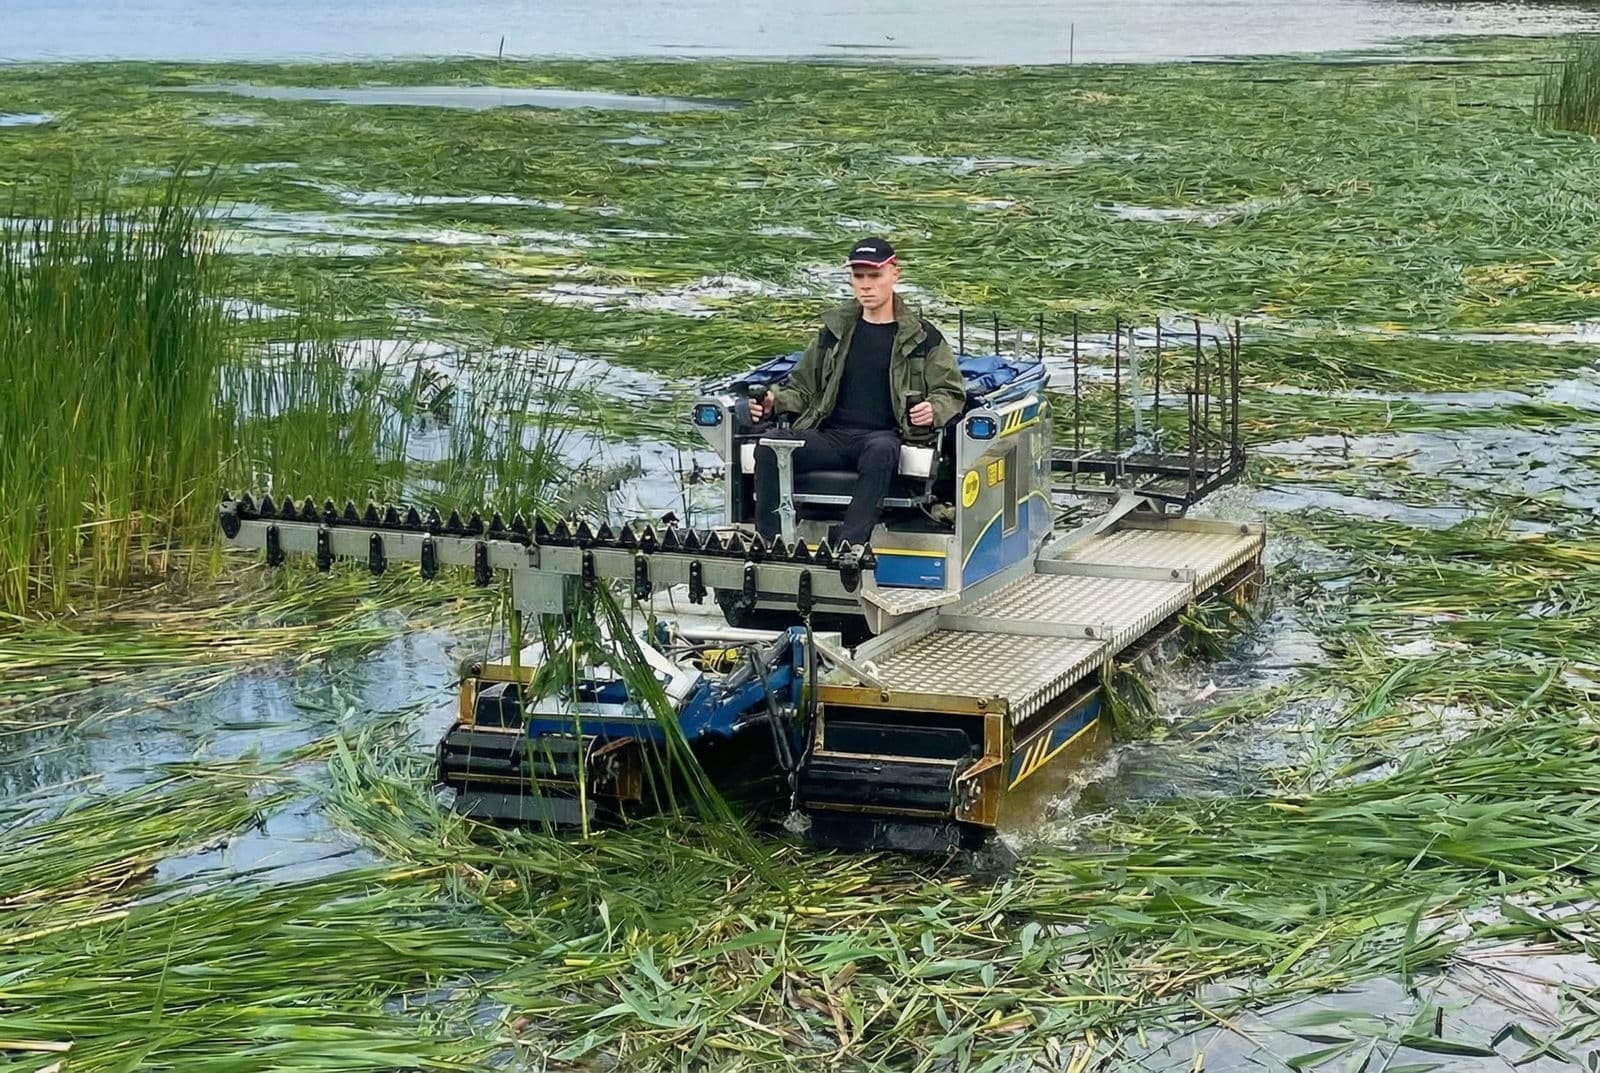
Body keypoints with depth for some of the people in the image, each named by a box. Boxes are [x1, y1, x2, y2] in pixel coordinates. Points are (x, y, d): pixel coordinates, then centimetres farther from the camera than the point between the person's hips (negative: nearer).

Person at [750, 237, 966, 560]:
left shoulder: (920, 336, 12)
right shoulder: (835, 330, 22)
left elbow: (951, 393, 11)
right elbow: (803, 387, 26)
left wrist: (933, 411, -14)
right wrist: (774, 402, 3)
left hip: (883, 434, -3)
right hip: (831, 434, 3)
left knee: (881, 450, -41)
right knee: (769, 448, -26)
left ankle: (850, 545, -50)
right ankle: (767, 544, -30)